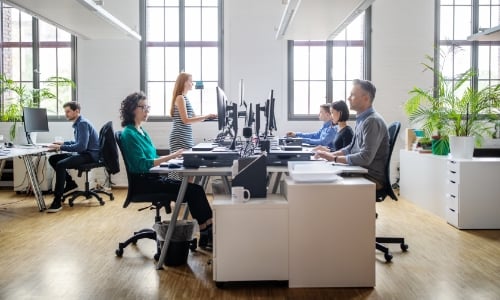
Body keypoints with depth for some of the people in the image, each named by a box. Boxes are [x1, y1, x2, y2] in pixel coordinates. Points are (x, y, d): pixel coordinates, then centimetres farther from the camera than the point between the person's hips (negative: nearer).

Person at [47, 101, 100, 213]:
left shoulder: (83, 124, -15)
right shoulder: (78, 123, 15)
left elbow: (81, 146, -25)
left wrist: (60, 147, -23)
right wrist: (63, 143, 15)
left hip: (90, 155, -10)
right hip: (83, 153, 10)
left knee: (60, 165, -28)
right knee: (53, 159, 6)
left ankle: (57, 202, -28)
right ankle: (70, 183, 15)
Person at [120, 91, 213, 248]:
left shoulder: (141, 131, 16)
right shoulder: (129, 134, -11)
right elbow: (142, 164, -20)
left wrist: (171, 156, 2)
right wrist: (169, 157, -24)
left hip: (152, 177, 8)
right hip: (143, 182, -8)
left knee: (195, 190, -8)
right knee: (194, 190, -18)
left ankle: (206, 235, -13)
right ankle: (207, 231, -9)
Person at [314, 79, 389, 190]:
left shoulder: (373, 121, -18)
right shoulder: (362, 119, 11)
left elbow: (365, 158, -24)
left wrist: (334, 158, -16)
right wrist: (331, 154, 7)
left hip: (371, 178, -8)